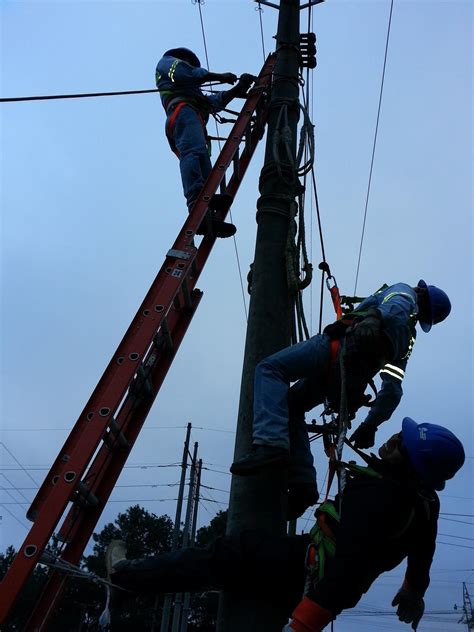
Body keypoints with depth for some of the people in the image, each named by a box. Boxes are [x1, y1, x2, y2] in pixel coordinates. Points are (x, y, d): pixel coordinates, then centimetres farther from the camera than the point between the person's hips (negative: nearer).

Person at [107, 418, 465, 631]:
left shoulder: (375, 498, -29)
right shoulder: (424, 499, 0)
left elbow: (347, 570, -36)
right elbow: (422, 552, 19)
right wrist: (414, 591, 38)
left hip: (303, 578, -8)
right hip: (323, 580, 9)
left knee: (215, 560, -2)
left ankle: (127, 573, 10)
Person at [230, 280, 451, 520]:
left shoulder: (404, 292, 22)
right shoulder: (407, 338, 37)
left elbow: (393, 306, -6)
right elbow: (393, 390, 30)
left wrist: (372, 319, -29)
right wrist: (370, 425, 30)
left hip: (343, 345, -7)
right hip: (351, 382, 7)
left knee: (270, 368, -15)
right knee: (290, 407, 15)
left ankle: (270, 445, -38)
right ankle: (302, 482, -1)